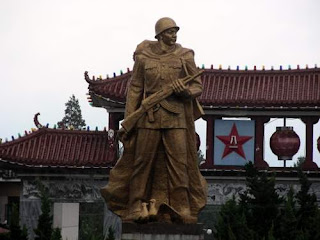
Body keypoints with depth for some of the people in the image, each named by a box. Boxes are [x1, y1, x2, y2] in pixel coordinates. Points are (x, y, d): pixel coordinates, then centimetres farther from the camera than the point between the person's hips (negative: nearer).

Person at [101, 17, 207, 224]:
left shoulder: (184, 57, 2)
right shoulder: (144, 56, 3)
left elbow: (197, 86, 6)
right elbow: (135, 88, 5)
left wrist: (185, 91, -17)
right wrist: (128, 120, 1)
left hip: (176, 116, 0)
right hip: (149, 116, 0)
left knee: (178, 163, -2)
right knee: (143, 160, 4)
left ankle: (182, 210, 3)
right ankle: (136, 208, 11)